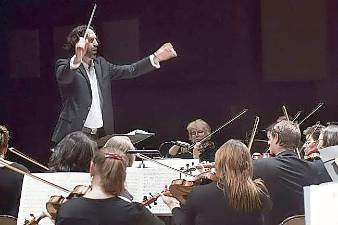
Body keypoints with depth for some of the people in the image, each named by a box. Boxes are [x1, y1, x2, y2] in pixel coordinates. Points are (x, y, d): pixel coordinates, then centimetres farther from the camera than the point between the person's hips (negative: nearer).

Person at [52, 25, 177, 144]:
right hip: (75, 133, -5)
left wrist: (156, 58, 7)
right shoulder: (64, 65, -2)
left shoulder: (101, 65, 17)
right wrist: (77, 59, -45)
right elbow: (63, 77, -24)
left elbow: (130, 71, 16)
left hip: (102, 134, 5)